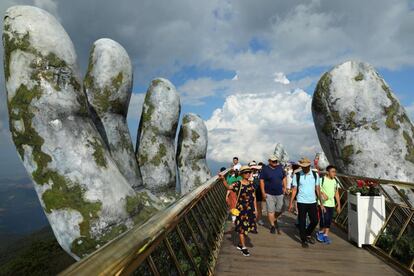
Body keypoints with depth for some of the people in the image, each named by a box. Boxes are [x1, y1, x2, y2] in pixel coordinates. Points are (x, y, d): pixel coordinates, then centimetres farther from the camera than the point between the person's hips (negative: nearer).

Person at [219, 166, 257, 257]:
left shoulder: (251, 184, 7)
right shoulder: (238, 184, -10)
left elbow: (253, 197, 12)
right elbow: (229, 187, -28)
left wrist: (255, 208, 11)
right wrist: (223, 180, -45)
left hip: (250, 208, 6)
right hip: (241, 208, -6)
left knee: (247, 227, 12)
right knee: (242, 227, 2)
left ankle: (240, 244, 30)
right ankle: (243, 247, 13)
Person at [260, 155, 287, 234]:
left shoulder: (280, 167, 6)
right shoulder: (265, 169, -6)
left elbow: (284, 178, 16)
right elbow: (261, 181, -6)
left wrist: (284, 187, 6)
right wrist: (263, 192, -10)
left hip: (280, 193, 4)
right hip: (269, 194, -3)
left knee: (280, 210, 9)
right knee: (270, 210, 2)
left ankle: (275, 220, 36)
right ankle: (272, 225, 17)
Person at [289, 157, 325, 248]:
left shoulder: (315, 175, 2)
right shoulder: (297, 175, -4)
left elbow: (318, 189, 6)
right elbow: (294, 190, -1)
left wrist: (321, 203, 5)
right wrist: (291, 203, -5)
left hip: (312, 202, 2)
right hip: (301, 202, -2)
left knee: (315, 221, 7)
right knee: (302, 222, 4)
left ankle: (308, 234, 34)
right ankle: (304, 240, 21)